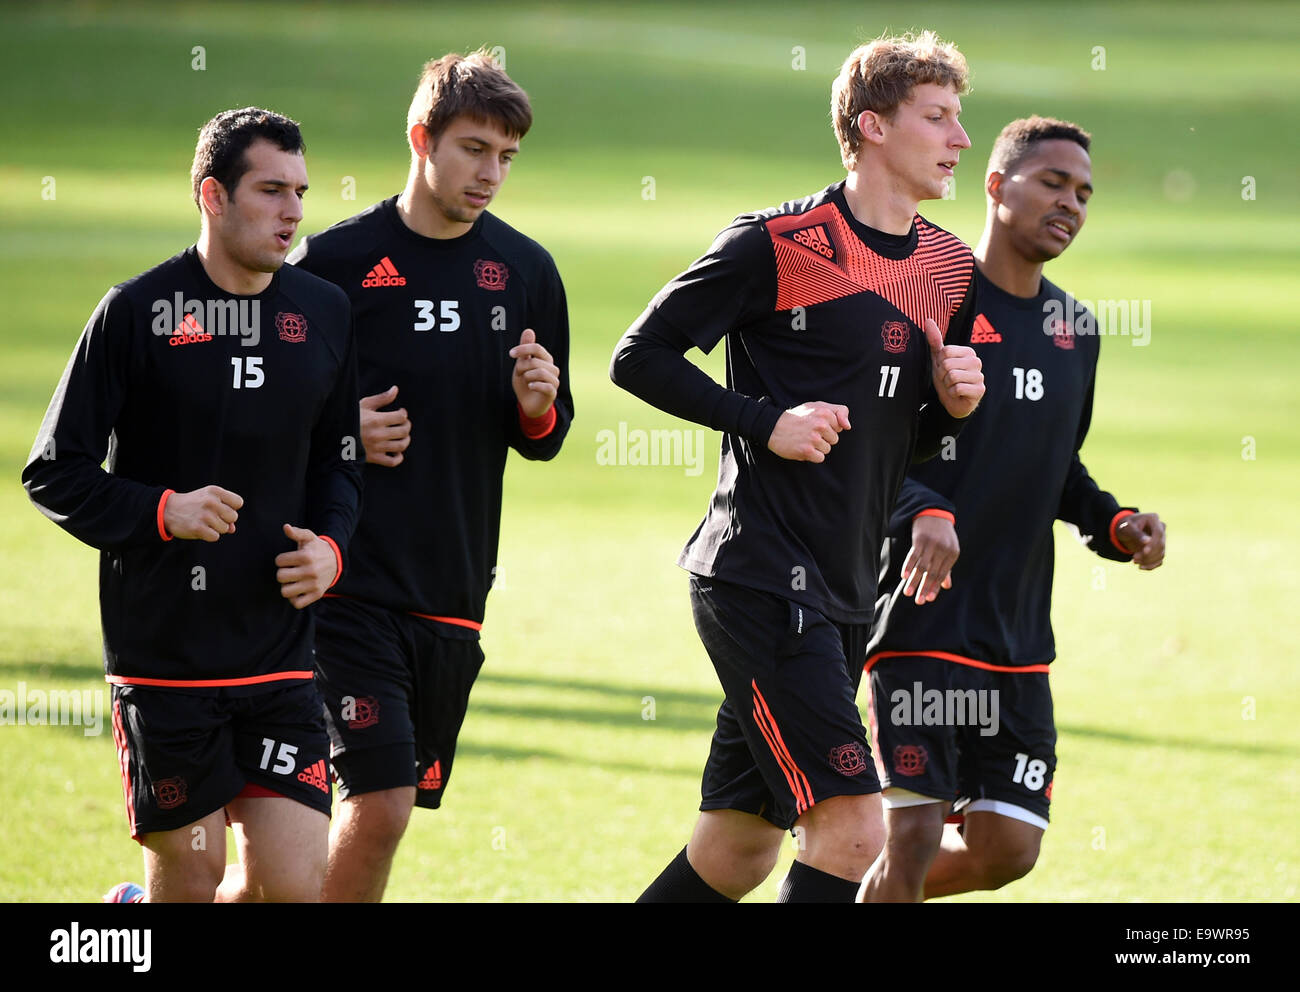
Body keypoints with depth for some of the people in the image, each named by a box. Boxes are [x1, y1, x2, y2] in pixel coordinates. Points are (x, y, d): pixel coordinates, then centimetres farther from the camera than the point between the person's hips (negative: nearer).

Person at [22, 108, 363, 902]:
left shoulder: (325, 313, 7)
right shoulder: (137, 313, -6)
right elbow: (54, 474, -4)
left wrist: (331, 546, -2)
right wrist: (161, 512, -18)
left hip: (280, 654, 4)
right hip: (162, 651, -4)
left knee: (293, 882, -4)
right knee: (191, 877, 2)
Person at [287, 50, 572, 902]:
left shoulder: (526, 271, 8)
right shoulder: (334, 262, -4)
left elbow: (547, 439, 16)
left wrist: (537, 407, -6)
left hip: (454, 592, 5)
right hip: (349, 585, -5)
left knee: (391, 806, 8)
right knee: (379, 803, -15)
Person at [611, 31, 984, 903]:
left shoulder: (950, 268, 14)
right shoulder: (779, 243, -8)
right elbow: (642, 356, -5)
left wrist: (951, 404, 1)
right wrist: (766, 421, -15)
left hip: (843, 594, 8)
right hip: (760, 580, -8)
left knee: (738, 850, 10)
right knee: (851, 828, -16)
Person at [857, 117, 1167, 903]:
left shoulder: (1075, 330, 14)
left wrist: (1116, 525, 6)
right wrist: (924, 512, -30)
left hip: (1020, 632, 7)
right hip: (924, 620, -7)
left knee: (1007, 849, 4)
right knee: (914, 838, -11)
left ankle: (857, 885, 27)